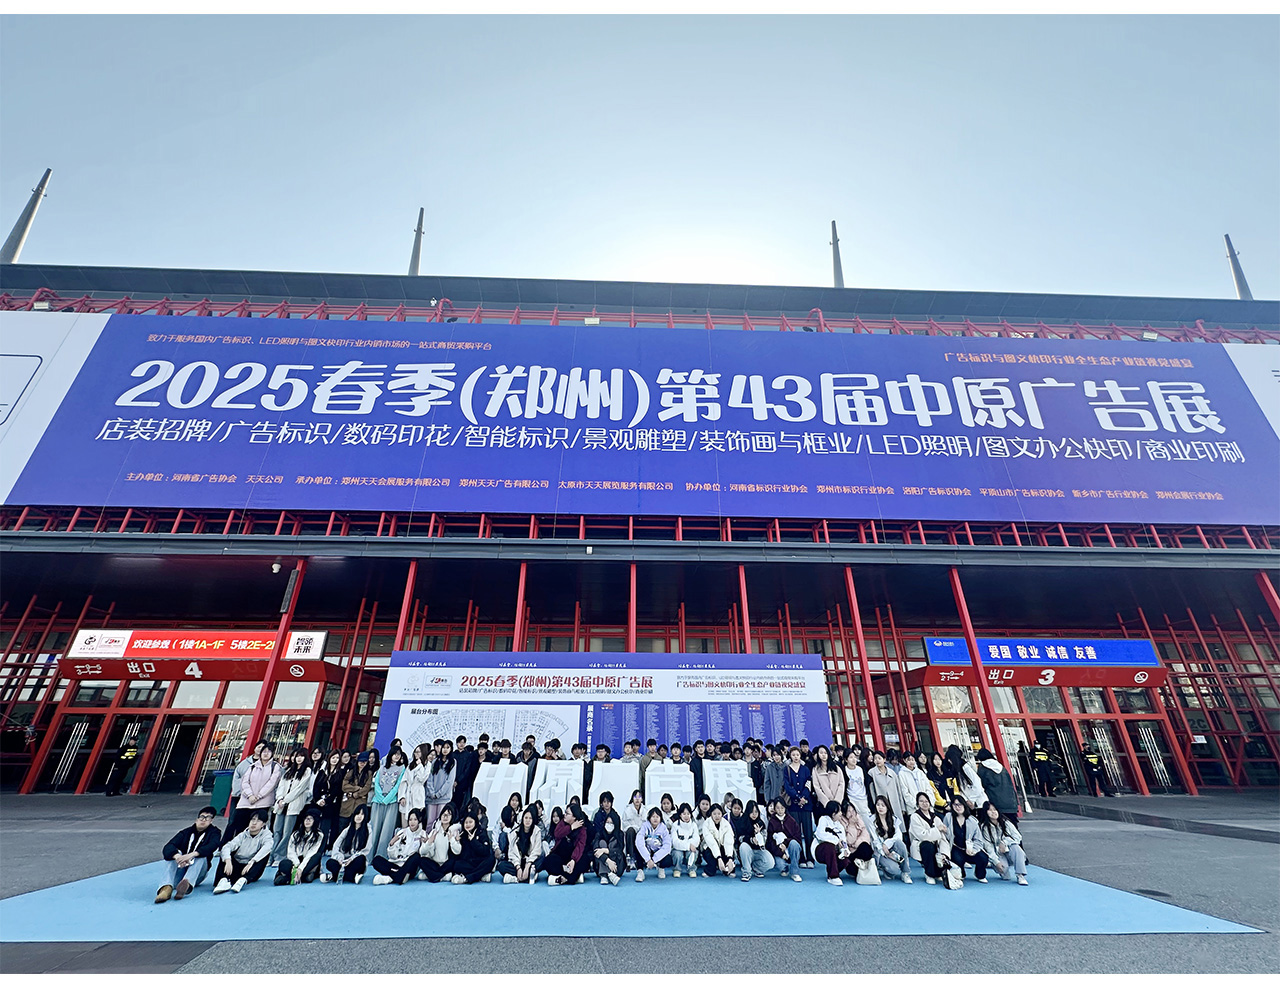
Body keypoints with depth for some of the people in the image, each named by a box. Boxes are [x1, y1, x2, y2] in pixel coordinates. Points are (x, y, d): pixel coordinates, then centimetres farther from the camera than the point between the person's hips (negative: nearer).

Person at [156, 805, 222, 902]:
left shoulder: (214, 833, 5)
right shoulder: (186, 832, 9)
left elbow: (211, 846, -16)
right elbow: (168, 847, -9)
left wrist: (191, 855, -34)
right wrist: (177, 856, -33)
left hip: (197, 874, -2)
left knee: (201, 856, -29)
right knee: (174, 854, -21)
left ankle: (186, 885, -57)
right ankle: (167, 888, -44)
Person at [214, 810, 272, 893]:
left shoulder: (266, 834, -4)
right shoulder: (243, 835, 4)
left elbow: (267, 847, -25)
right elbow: (226, 847, -13)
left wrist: (251, 862, -36)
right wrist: (228, 861, -33)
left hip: (251, 871, -2)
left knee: (266, 853, -26)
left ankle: (243, 880, -42)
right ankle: (224, 880, -37)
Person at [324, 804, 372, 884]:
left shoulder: (368, 831, 2)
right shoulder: (347, 830, 14)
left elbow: (366, 850, -6)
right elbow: (336, 845, 4)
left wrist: (351, 859, -19)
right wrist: (340, 858, -16)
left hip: (356, 863, -3)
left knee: (361, 858, -37)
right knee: (330, 863, -28)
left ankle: (335, 876, -25)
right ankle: (352, 877, -30)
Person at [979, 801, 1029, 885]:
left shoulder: (1005, 822, 2)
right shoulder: (984, 827, -7)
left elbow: (1018, 837, -3)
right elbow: (988, 847, -10)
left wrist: (1004, 842, -16)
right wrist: (996, 862, -21)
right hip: (997, 855, -2)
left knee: (1015, 846, -31)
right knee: (1007, 875, -30)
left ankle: (1020, 875, -29)